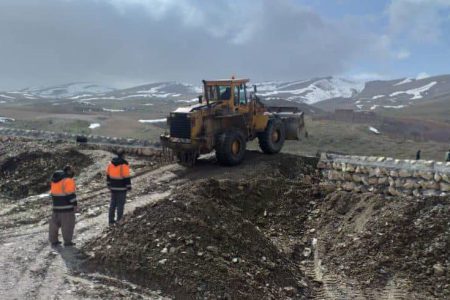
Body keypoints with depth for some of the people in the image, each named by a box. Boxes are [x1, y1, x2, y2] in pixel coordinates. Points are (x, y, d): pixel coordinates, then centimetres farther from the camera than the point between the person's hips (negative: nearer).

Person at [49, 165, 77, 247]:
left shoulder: (54, 181, 13)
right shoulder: (68, 180, -13)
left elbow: (52, 193, 18)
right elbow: (71, 194, -17)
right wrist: (75, 205, -12)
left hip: (56, 206, 8)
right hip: (67, 206, -7)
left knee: (55, 223, 16)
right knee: (68, 224, 1)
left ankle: (53, 240, 22)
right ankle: (67, 241, 4)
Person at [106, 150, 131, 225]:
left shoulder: (111, 163, 4)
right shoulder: (124, 164, -16)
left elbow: (108, 174, 11)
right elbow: (126, 177, -17)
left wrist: (109, 184, 21)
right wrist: (129, 186, -9)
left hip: (113, 187, 6)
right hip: (121, 187, -6)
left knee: (113, 203, 14)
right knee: (120, 204, 1)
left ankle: (111, 220, 19)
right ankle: (119, 221, 4)